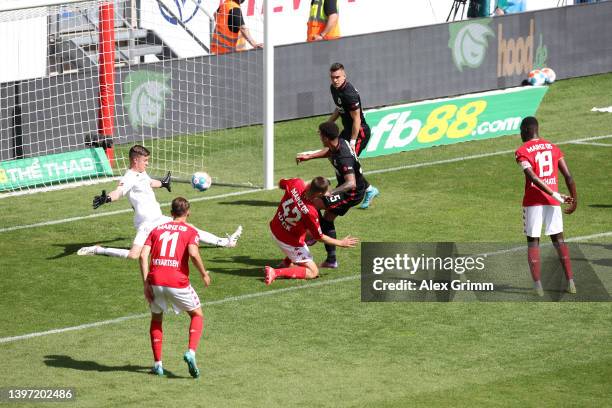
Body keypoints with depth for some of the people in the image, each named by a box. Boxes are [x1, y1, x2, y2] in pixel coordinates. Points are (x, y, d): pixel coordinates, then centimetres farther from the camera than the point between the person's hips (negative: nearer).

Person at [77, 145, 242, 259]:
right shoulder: (130, 178, -16)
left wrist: (162, 183, 58)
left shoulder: (142, 173, 14)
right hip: (146, 223, -10)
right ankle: (97, 250, -13)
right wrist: (107, 198, -57)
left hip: (158, 219, 10)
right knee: (133, 255, -27)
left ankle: (226, 241, 32)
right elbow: (118, 192, -35)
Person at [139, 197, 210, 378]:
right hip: (178, 282, -3)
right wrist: (204, 274, 1)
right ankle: (191, 352, -4)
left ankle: (157, 363, 17)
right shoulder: (190, 231, 5)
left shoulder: (157, 229, 15)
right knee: (197, 315, 19)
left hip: (155, 282, 3)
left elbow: (143, 255, 3)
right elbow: (193, 254, -14)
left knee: (156, 319, 25)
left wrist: (146, 284, 3)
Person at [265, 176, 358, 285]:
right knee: (313, 272, 3)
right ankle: (276, 273, -12)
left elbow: (281, 184, 4)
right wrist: (341, 243, -4)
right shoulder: (310, 213, -35)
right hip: (289, 241, -7)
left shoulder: (297, 184, -23)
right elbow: (320, 237, -16)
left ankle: (287, 262, 26)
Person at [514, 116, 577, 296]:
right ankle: (570, 283, 7)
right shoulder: (553, 148, 10)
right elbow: (568, 176, 3)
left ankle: (538, 286, -7)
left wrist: (557, 196, -18)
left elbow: (533, 178, -17)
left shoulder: (522, 152, -4)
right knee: (558, 239, 13)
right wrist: (574, 199, 8)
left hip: (533, 201, -4)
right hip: (552, 201, 4)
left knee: (533, 241, 3)